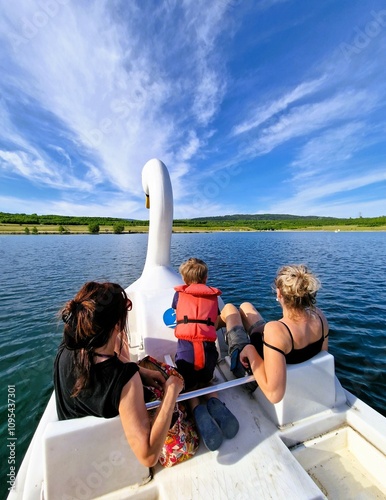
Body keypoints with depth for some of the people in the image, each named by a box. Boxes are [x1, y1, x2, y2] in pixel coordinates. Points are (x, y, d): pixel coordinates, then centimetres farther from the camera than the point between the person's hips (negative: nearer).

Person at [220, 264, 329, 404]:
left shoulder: (276, 330, -45)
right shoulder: (319, 316, -23)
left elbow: (274, 394, -39)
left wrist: (249, 350, -29)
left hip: (250, 363, -5)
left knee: (229, 308, 14)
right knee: (245, 306, 22)